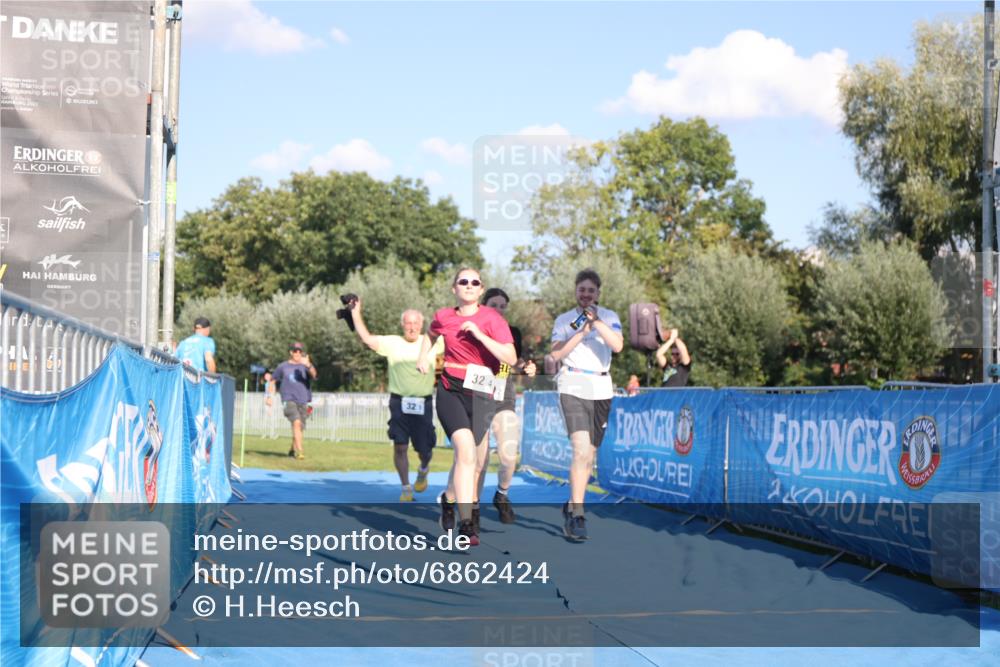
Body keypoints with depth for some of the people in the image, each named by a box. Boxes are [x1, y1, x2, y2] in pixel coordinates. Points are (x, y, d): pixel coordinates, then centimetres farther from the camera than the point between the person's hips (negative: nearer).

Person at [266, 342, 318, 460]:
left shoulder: (305, 366, 6)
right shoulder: (283, 367, 7)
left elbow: (313, 374, -15)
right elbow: (273, 380, 20)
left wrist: (308, 365, -34)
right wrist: (269, 396, 12)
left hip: (303, 401, 2)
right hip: (289, 400, -2)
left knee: (299, 428, 8)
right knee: (296, 422, -24)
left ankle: (293, 450, 31)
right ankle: (299, 451, -29)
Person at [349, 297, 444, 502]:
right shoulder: (392, 343, 3)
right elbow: (366, 338, -3)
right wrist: (356, 313, -5)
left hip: (423, 404, 0)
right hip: (399, 402, 0)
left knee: (424, 448, 8)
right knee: (399, 447, -6)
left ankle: (424, 469, 43)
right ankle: (406, 488, 7)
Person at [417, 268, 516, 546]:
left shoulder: (492, 318, -6)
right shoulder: (443, 317, 5)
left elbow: (511, 358, -17)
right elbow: (431, 334, 31)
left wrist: (479, 334, -20)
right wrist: (424, 356, 17)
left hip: (481, 394, 0)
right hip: (450, 390, 0)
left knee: (467, 456, 8)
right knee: (466, 449, -21)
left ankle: (449, 498, 41)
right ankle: (466, 523, -23)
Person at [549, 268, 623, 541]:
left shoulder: (609, 317, 8)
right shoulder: (564, 320, 7)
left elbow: (617, 345, -9)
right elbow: (556, 354, -4)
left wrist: (596, 321, -18)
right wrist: (581, 333, -14)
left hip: (601, 390, 3)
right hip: (573, 388, -3)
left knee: (589, 454, 8)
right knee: (581, 451, -19)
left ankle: (572, 506, 25)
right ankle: (577, 517, -21)